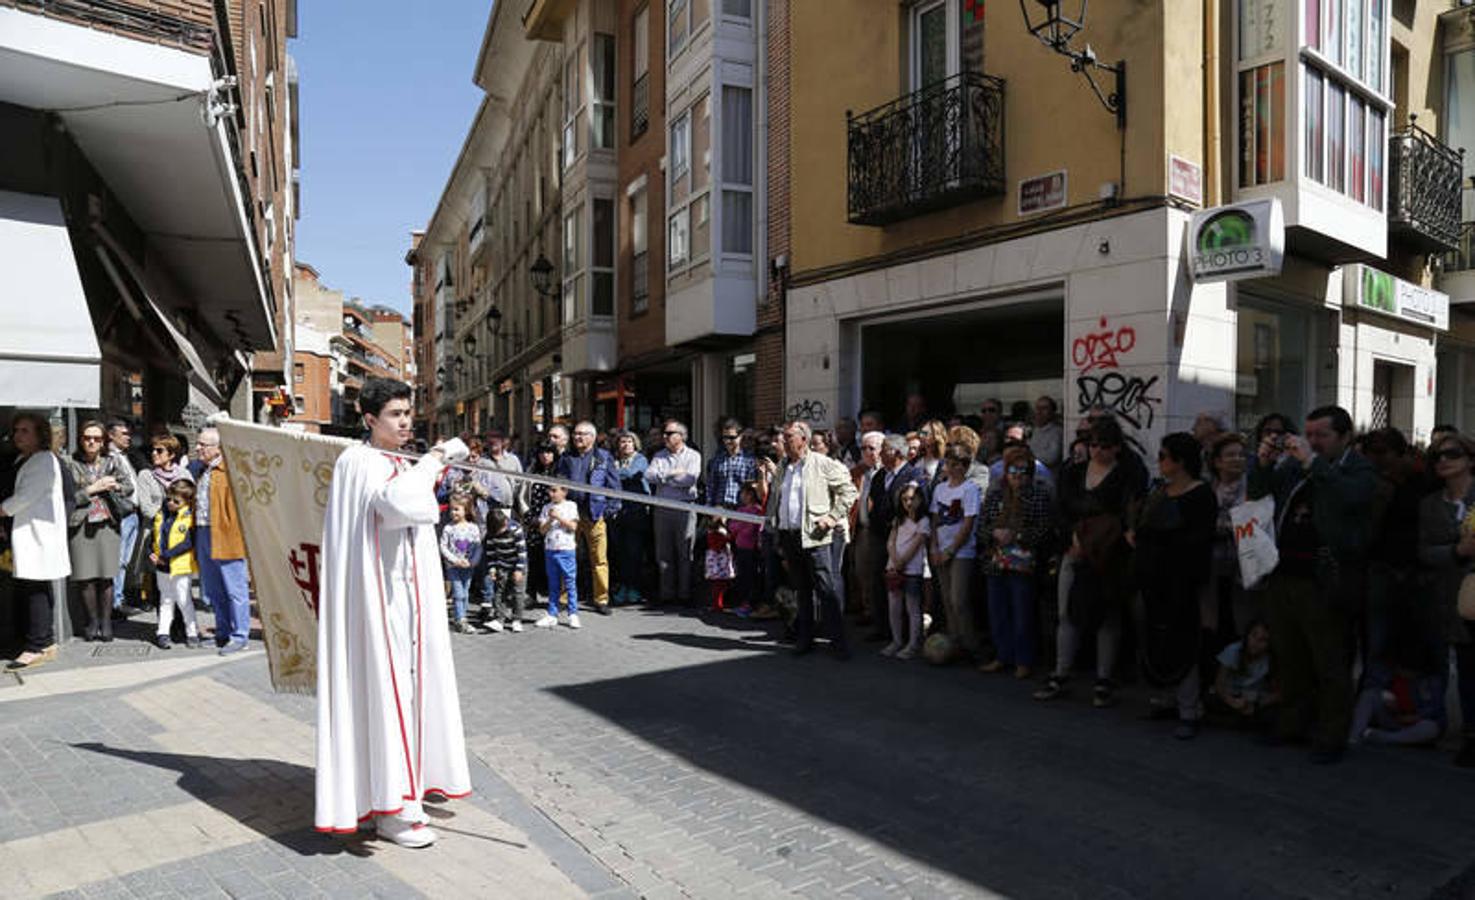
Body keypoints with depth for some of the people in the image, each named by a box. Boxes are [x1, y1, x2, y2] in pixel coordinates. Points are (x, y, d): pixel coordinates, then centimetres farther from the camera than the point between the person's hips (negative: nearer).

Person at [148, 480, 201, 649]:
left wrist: (166, 555, -20)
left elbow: (188, 543, -19)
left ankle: (192, 632, 12)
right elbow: (152, 536, 16)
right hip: (162, 567, 6)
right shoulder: (160, 515, 7)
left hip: (181, 567, -6)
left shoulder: (189, 518, -11)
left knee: (183, 600, 0)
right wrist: (151, 553, 0)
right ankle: (162, 633, 21)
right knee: (165, 600, 15)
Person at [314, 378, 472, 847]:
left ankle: (402, 796, 24)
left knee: (408, 684, 12)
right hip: (376, 596, -8)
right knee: (383, 689, -5)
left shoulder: (404, 465, 16)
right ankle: (387, 811, 4)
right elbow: (396, 501, -29)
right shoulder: (357, 461, -10)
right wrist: (433, 461, -18)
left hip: (407, 595, 9)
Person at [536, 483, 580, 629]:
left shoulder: (570, 506, 2)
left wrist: (558, 517, -13)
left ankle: (573, 615, 3)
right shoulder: (547, 508, 11)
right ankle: (552, 615, 14)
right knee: (553, 584, 9)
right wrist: (550, 520, -10)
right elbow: (542, 530, 6)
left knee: (570, 583, -3)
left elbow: (573, 526, -7)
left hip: (566, 550, -4)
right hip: (550, 549, 4)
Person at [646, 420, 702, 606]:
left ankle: (684, 594, 7)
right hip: (662, 508, 4)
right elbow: (649, 475, -2)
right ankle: (667, 594, 14)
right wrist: (671, 474, -11)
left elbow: (689, 480, -14)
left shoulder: (693, 456, 2)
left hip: (685, 508, -4)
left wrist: (662, 478, -5)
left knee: (685, 553, 0)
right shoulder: (660, 455, 14)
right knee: (663, 553, 6)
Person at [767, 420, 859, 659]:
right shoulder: (782, 467, 15)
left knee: (826, 590, -5)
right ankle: (804, 638, 22)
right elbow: (774, 498, 24)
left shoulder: (823, 464, -4)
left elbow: (848, 490, -2)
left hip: (813, 537, -6)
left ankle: (837, 641, 1)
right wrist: (773, 523, 14)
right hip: (788, 536, 6)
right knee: (801, 591, 14)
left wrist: (833, 517, -8)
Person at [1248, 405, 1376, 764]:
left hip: (1323, 585, -6)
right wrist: (1263, 462, -2)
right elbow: (1259, 492, 15)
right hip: (1283, 578, 6)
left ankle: (1331, 739, 14)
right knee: (1290, 661, 17)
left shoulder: (1360, 470, -3)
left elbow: (1348, 497, -23)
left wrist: (1312, 462, -24)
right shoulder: (1296, 466, 12)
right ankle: (1291, 725, 30)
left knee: (1331, 667, 3)